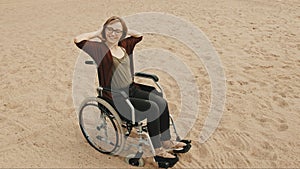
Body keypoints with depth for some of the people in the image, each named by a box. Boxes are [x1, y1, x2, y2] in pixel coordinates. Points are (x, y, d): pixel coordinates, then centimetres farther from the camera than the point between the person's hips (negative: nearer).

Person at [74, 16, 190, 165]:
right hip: (116, 98, -7)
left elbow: (139, 35, 25)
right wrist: (97, 33, -9)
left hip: (131, 90, 7)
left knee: (162, 102, -10)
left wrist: (123, 30, 11)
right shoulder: (100, 48, -9)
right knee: (152, 108, -21)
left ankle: (166, 142, 4)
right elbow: (78, 40, -23)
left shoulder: (124, 46, 9)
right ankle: (158, 151, -9)